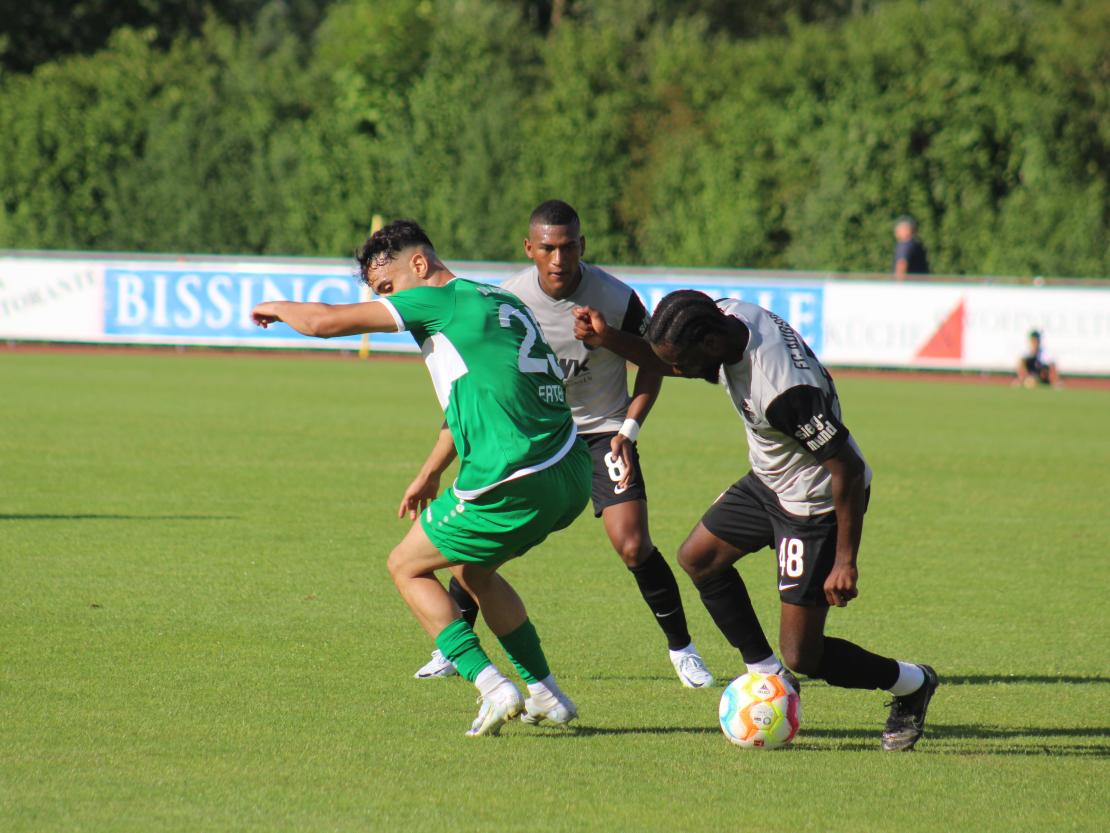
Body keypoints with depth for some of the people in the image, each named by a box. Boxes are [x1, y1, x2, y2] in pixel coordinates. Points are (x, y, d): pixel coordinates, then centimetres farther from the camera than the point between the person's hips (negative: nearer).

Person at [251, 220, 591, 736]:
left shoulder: (439, 299, -4)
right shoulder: (503, 304, 22)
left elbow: (325, 321, -4)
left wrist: (277, 308, 16)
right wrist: (431, 474, 43)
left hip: (514, 488, -9)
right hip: (571, 481, 9)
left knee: (406, 567, 12)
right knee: (471, 569, 30)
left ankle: (492, 687, -1)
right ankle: (546, 696, 26)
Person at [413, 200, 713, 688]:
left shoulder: (617, 299, -19)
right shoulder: (507, 298, -13)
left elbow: (653, 360, -2)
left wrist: (629, 429, -11)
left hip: (601, 431, -2)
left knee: (632, 545, -15)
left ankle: (681, 648, 4)